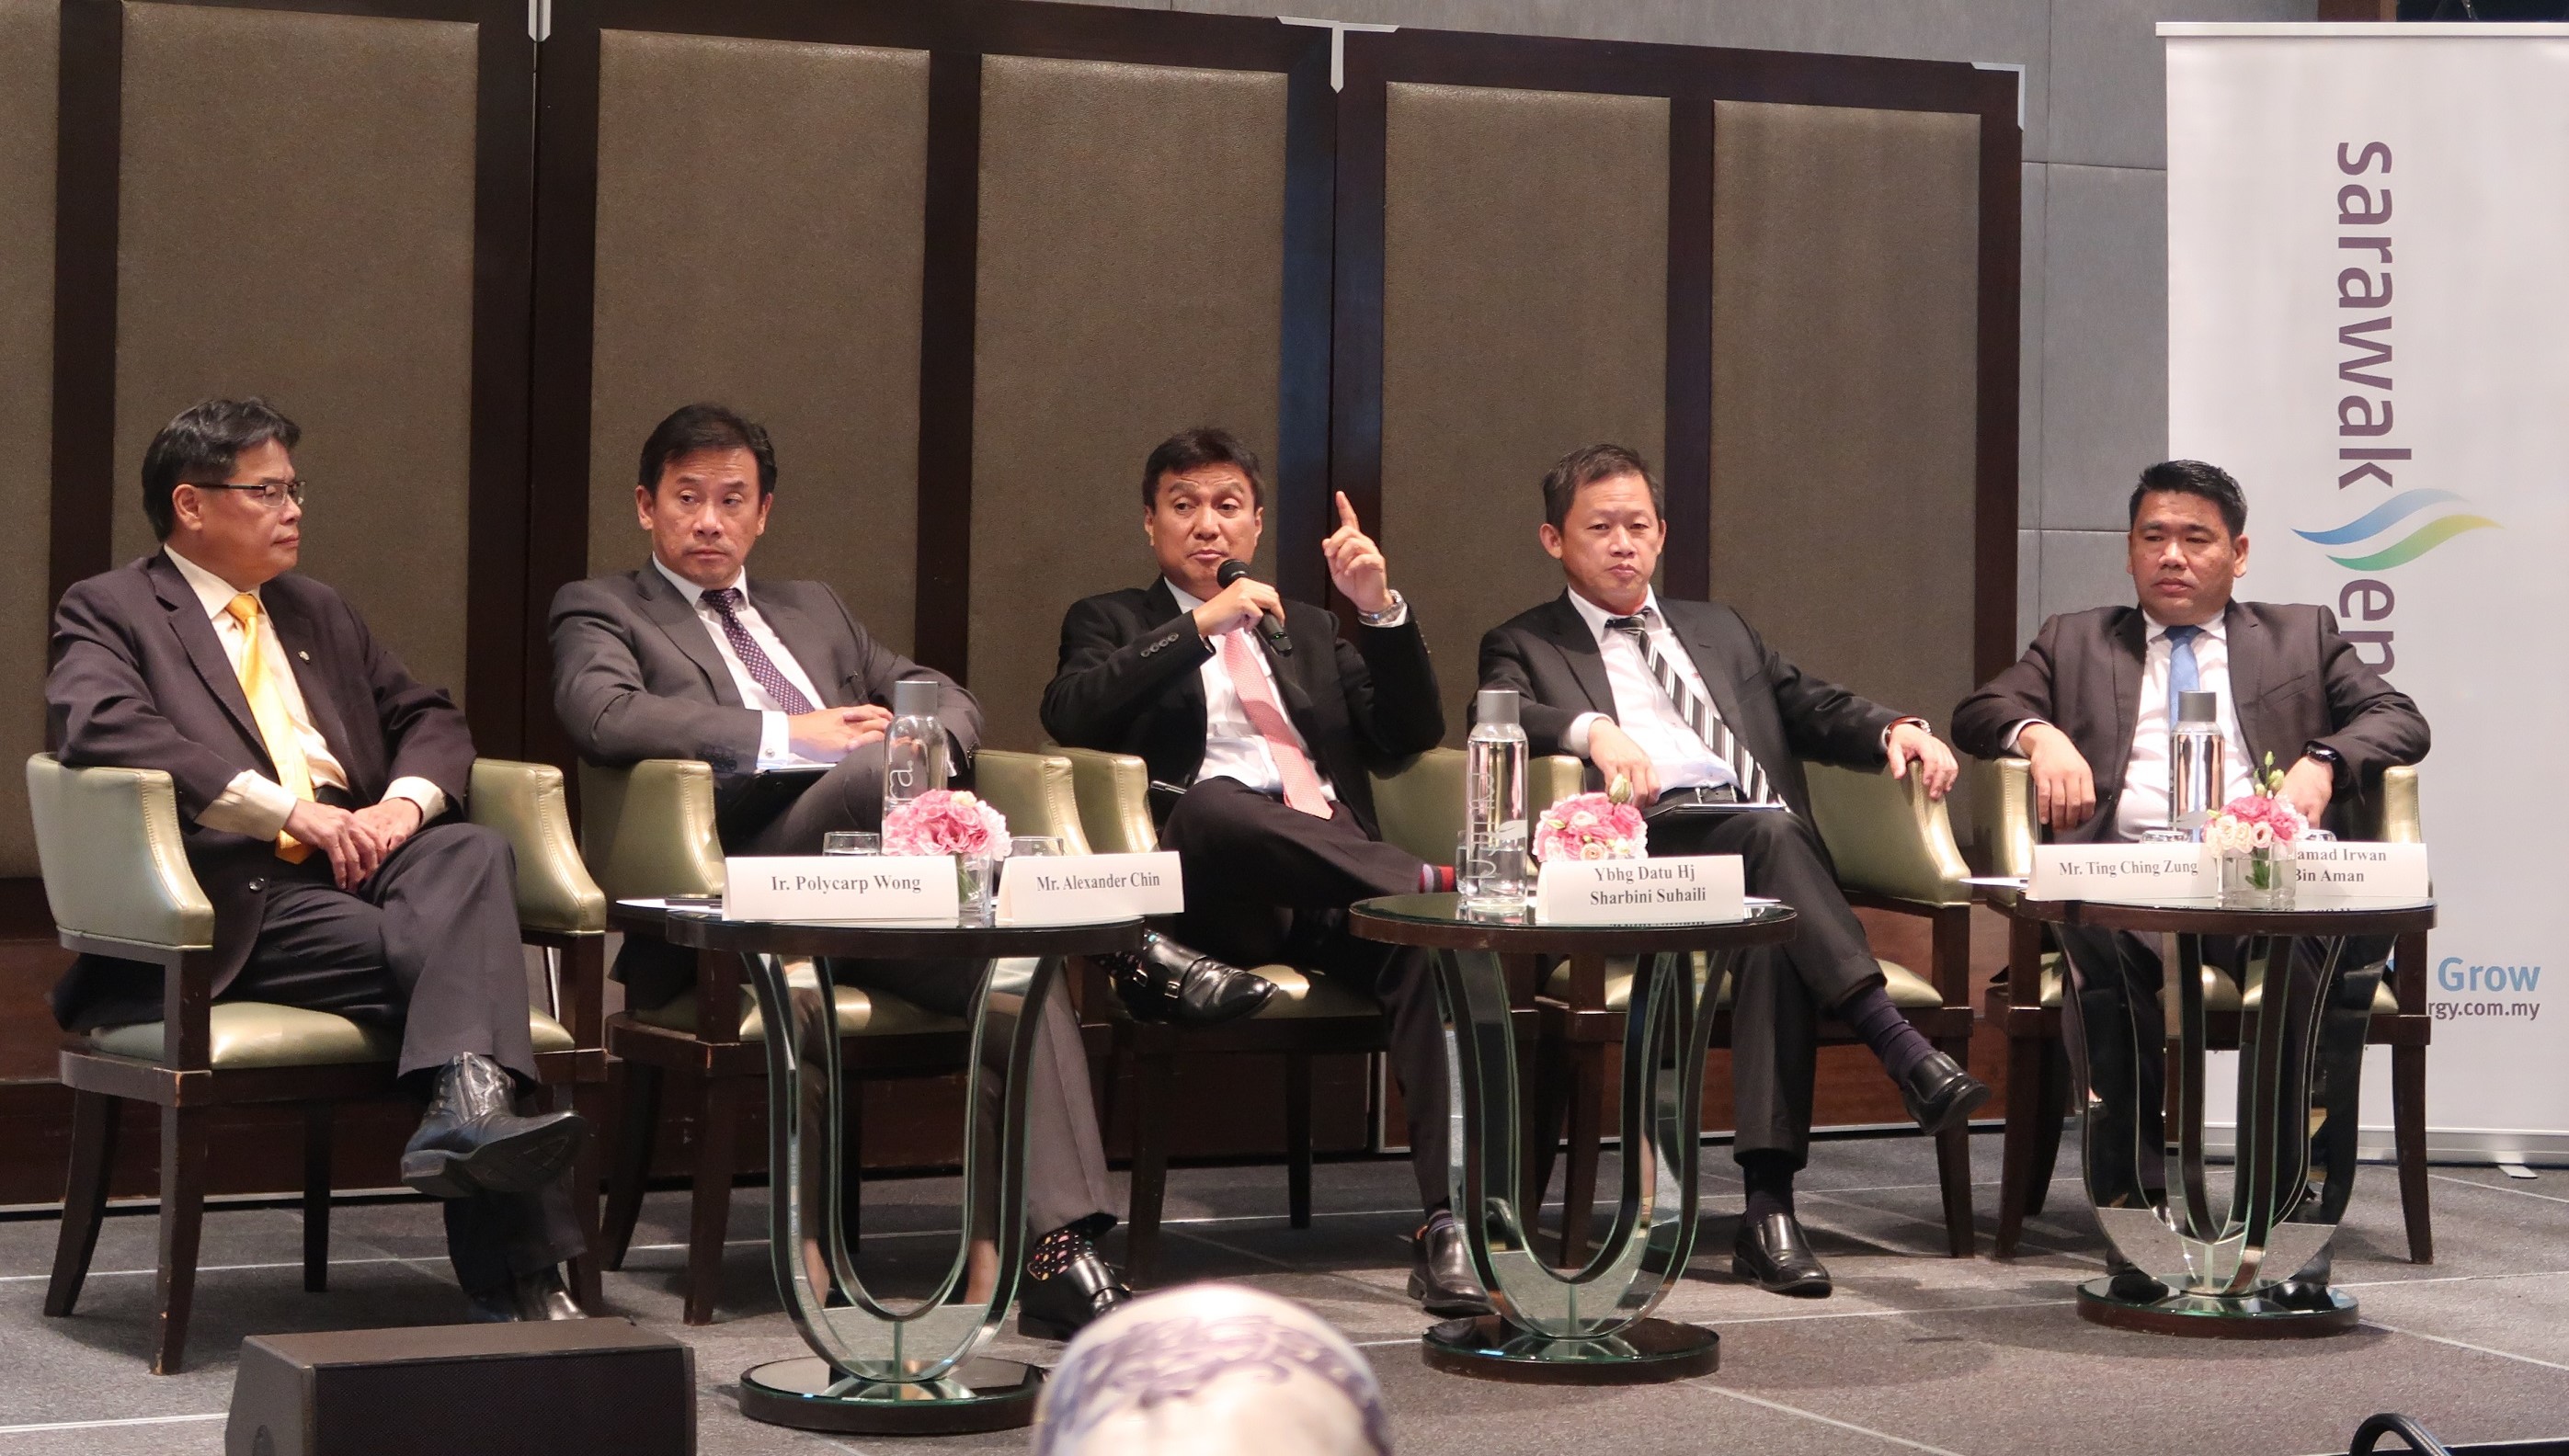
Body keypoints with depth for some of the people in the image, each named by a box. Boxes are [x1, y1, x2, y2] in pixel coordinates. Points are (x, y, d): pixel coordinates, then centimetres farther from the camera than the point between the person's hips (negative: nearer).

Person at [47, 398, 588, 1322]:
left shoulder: (320, 614, 29)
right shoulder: (108, 613, 6)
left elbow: (429, 720, 26)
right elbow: (106, 729, -15)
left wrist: (406, 803, -1)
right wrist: (288, 809, -21)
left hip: (358, 863, 6)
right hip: (239, 893, -6)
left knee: (474, 854, -29)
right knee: (452, 954, -29)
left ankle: (468, 1106, -51)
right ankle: (520, 1273, -38)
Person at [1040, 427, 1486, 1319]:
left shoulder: (1306, 632, 33)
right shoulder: (1115, 625, 23)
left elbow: (1409, 737, 20)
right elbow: (1069, 713, -1)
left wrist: (1380, 610, 6)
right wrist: (1201, 624, -5)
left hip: (1338, 883, 3)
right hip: (1206, 887, -3)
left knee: (1435, 944, -32)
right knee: (1213, 803, -40)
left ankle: (1450, 1227, -38)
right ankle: (1433, 878, -40)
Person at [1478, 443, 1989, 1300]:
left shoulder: (1719, 633, 35)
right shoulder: (1526, 645, 20)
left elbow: (1817, 710, 24)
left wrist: (1895, 730, 2)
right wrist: (1590, 728, -24)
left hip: (1763, 844, 3)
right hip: (1644, 848, -3)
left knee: (1778, 935, -33)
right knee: (1767, 832, -35)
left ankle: (1769, 1206, -40)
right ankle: (1900, 1047, -44)